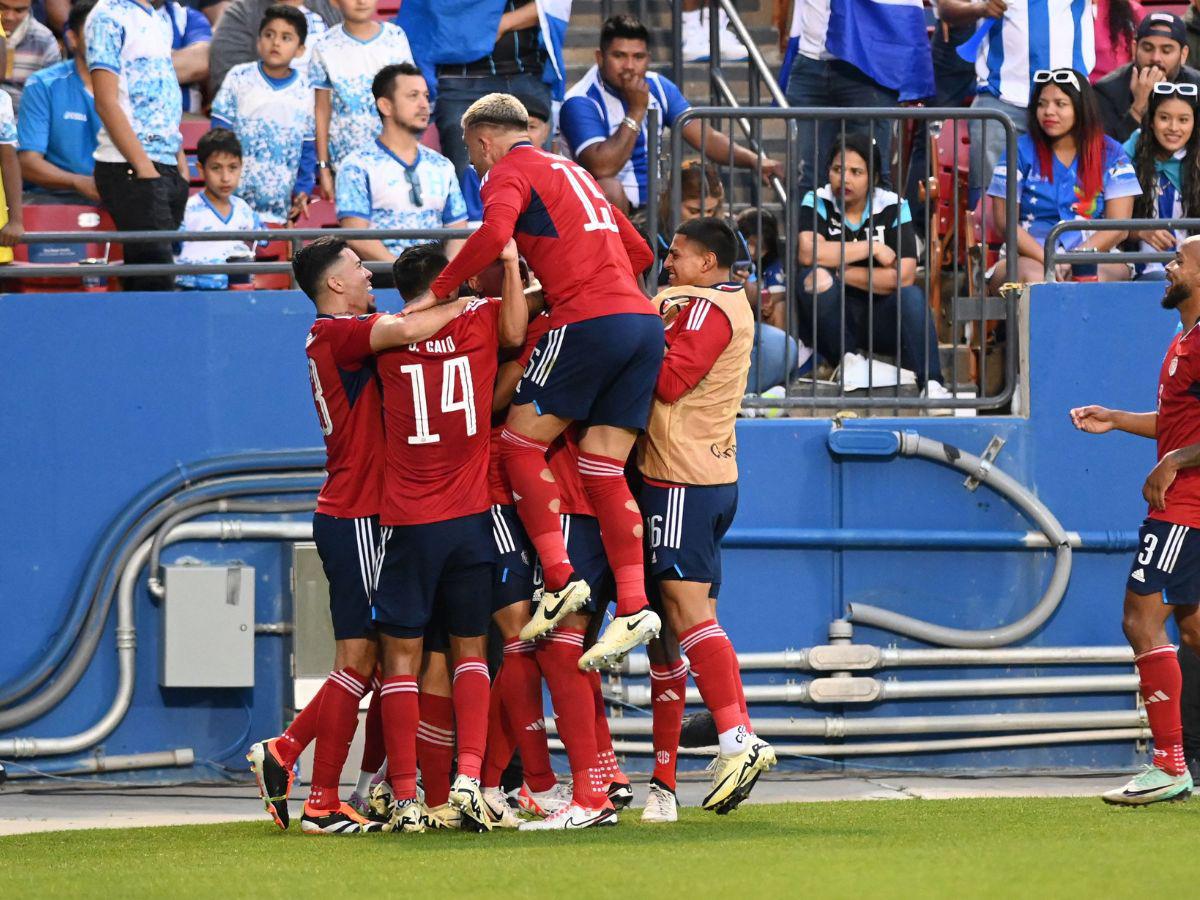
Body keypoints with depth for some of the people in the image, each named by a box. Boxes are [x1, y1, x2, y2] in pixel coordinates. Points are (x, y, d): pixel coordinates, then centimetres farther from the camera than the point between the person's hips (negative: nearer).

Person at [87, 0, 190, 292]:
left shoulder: (160, 24, 18)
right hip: (129, 168, -8)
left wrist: (182, 167, 14)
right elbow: (106, 103, -12)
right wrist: (143, 166, -16)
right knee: (156, 280, -14)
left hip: (168, 169, 8)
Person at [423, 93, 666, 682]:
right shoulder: (572, 173, 29)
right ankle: (633, 607, -4)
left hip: (590, 323, -8)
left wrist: (440, 289, -10)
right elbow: (639, 252, 32)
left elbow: (495, 233, -19)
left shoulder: (509, 171, 3)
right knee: (603, 472, 5)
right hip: (644, 322, 8)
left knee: (520, 443, 2)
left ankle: (560, 580, -8)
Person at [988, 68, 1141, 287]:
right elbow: (1005, 220, 2)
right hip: (1030, 256, 0)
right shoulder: (1021, 152, 9)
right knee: (1032, 276, -37)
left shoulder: (1110, 154, 9)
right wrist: (1047, 260, -14)